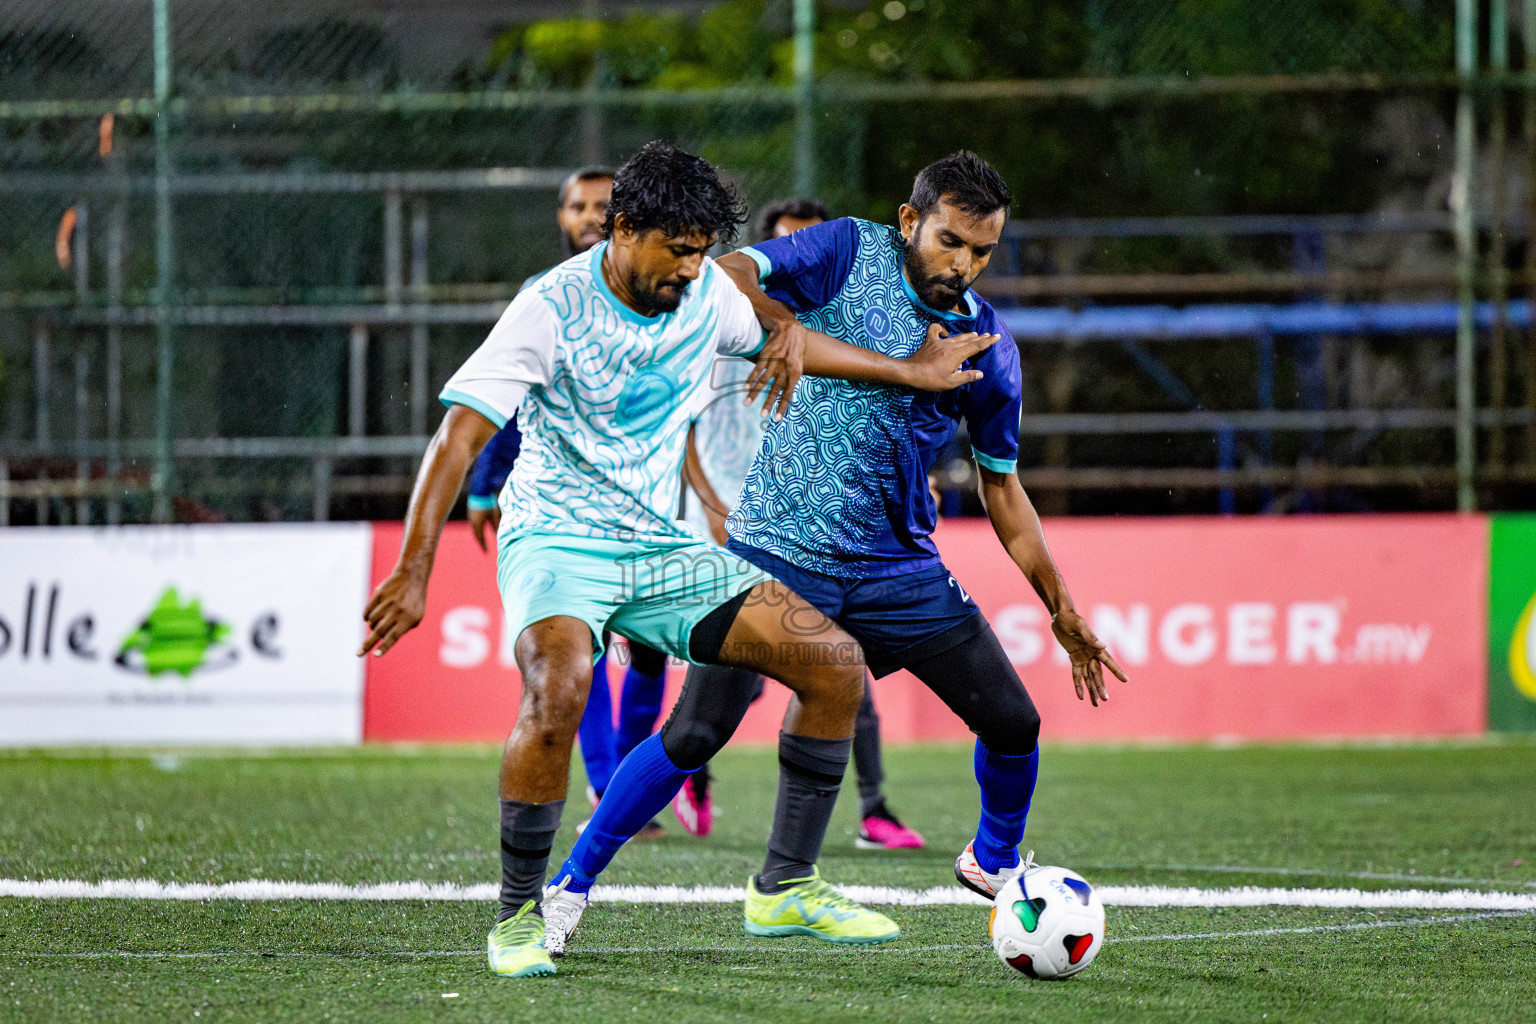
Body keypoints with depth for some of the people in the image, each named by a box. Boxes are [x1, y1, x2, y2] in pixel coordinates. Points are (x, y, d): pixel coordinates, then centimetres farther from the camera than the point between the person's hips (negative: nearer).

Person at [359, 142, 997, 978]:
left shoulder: (706, 291, 1)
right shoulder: (555, 307, -17)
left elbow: (782, 340, 24)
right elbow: (459, 437, -22)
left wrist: (913, 373, 26)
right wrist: (413, 570, -32)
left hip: (662, 548, 6)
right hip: (557, 541, -6)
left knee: (836, 666, -5)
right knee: (558, 692, -36)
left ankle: (786, 890, 8)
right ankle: (517, 915, -17)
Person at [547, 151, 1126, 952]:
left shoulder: (989, 345, 5)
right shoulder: (851, 253, -8)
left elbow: (1001, 488, 15)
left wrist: (1061, 610, 15)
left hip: (898, 565, 5)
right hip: (782, 547, -4)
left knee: (1013, 723, 4)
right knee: (699, 730, -15)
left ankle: (994, 862, 34)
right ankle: (570, 882, -2)